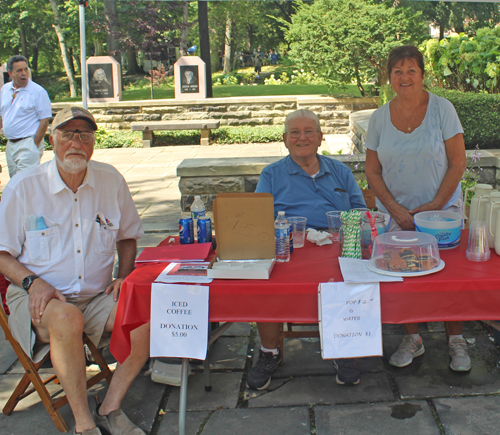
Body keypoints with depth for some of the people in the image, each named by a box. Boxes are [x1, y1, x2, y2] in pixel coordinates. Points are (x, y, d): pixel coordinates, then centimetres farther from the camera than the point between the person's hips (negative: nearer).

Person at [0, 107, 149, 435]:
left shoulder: (111, 180, 5)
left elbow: (128, 235, 19)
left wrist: (125, 276, 2)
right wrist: (32, 282, -17)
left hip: (98, 296, 3)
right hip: (40, 297, -3)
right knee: (67, 318, -37)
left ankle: (110, 409, -4)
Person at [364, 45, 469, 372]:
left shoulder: (442, 109, -4)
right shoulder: (380, 117, 2)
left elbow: (458, 164, -5)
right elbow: (372, 171, 5)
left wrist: (436, 205, -12)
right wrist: (395, 209, -7)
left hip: (442, 207, -1)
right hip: (396, 212, 2)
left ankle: (456, 340, 14)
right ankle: (412, 339, 16)